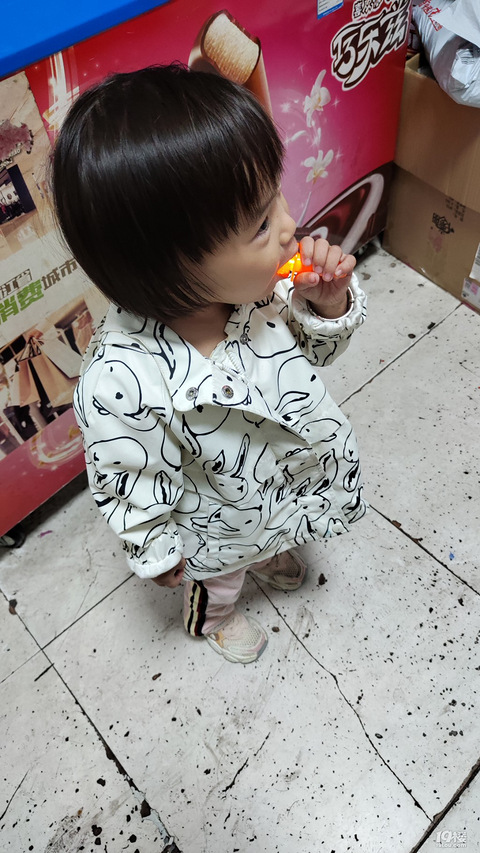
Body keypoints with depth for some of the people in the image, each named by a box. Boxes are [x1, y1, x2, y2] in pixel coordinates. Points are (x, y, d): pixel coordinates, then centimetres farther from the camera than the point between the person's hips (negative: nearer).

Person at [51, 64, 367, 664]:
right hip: (220, 527, -4)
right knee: (219, 579, 31)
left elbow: (314, 351, -8)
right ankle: (213, 619, 68)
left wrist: (329, 306, -30)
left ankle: (270, 554, 76)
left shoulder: (256, 282, -28)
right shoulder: (122, 382, -43)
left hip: (291, 482, 5)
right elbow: (128, 485, -24)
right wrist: (158, 554, -7)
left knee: (268, 536, 39)